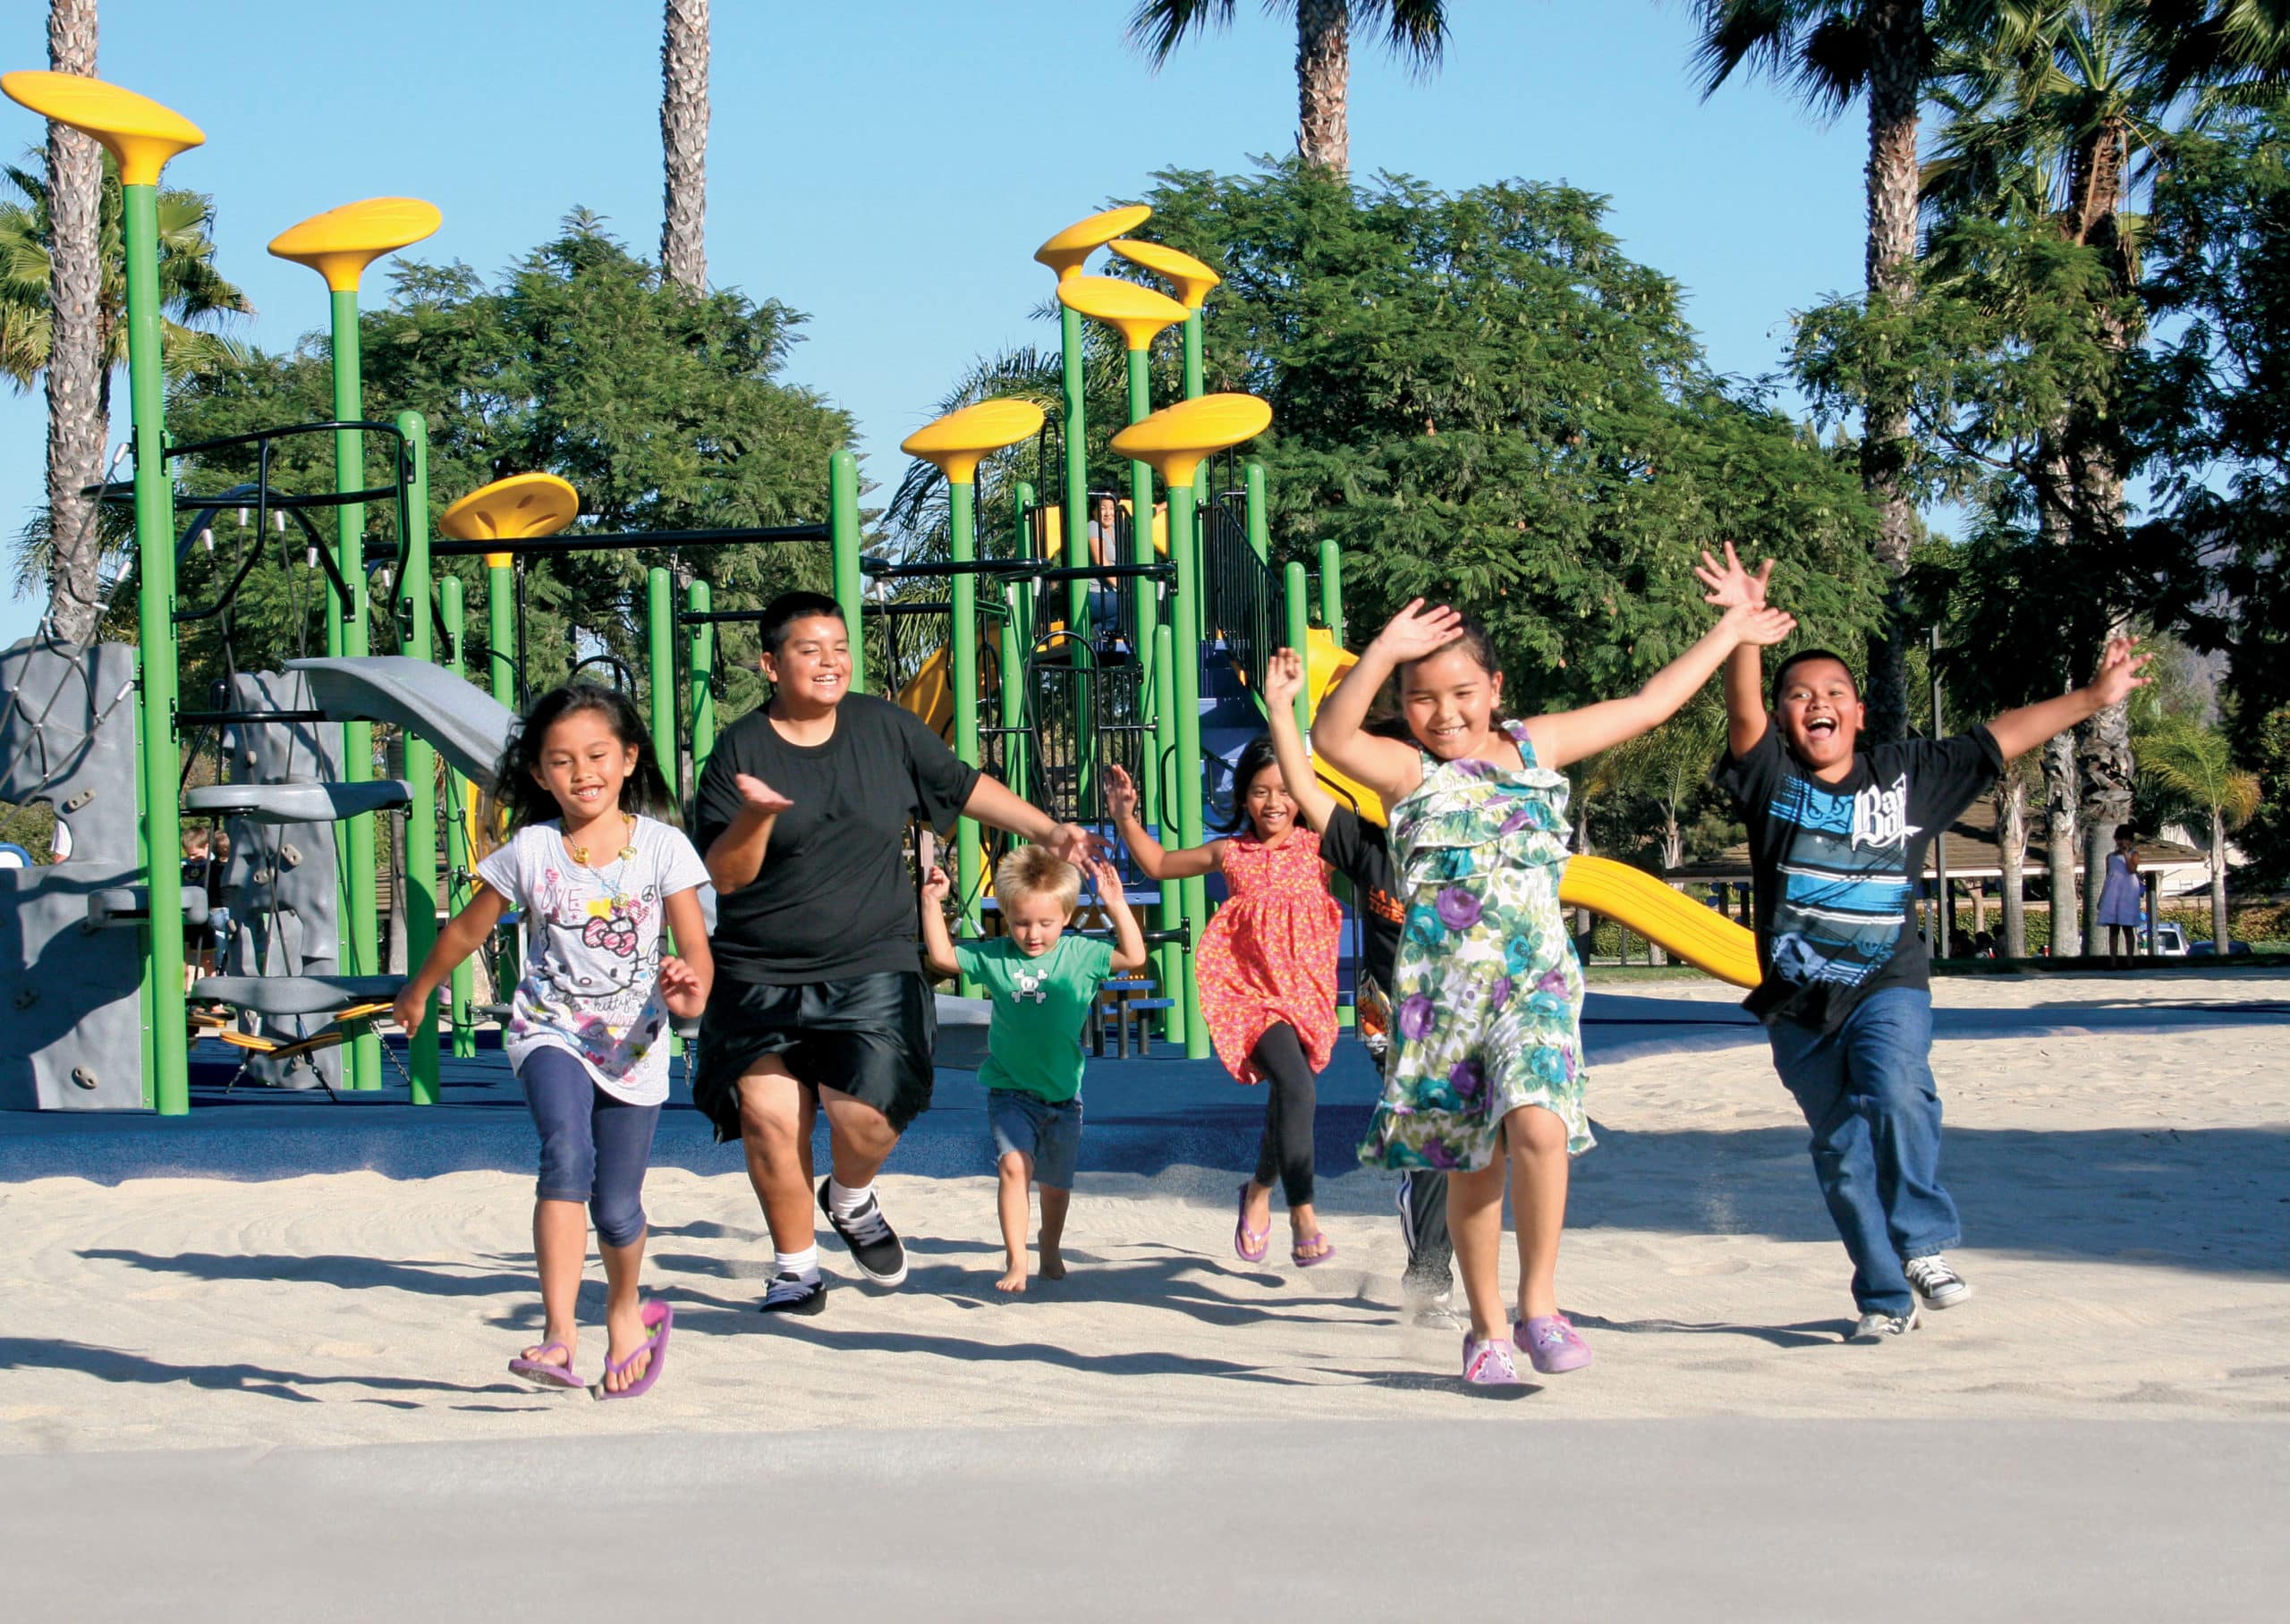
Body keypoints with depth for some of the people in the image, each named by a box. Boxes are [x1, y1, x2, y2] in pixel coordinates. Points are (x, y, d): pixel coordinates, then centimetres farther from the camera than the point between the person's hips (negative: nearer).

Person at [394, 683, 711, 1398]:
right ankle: (559, 1332, -34)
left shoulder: (662, 847, -6)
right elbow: (468, 929, 11)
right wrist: (418, 991, 25)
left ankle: (625, 1311, 38)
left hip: (632, 1043, 1)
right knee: (567, 1155, -28)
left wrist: (690, 987, -33)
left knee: (616, 1206, 6)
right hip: (552, 1030, -1)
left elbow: (695, 944, -9)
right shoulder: (530, 851, -4)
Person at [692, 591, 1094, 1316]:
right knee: (767, 1118, -9)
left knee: (868, 1113, -15)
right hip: (760, 978, -1)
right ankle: (796, 1267, 13)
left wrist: (1048, 830, 16)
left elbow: (963, 787, 19)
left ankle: (852, 1201, 21)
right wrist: (756, 815, -23)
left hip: (871, 972, 1)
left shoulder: (884, 727, 5)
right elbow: (724, 876, -6)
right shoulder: (740, 750, -4)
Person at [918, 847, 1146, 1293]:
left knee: (1056, 1182, 15)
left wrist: (1116, 905, -13)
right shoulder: (994, 957, -2)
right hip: (1011, 1090, -1)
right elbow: (941, 957, 3)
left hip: (1063, 1093, 1)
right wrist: (932, 904, -4)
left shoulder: (1080, 955, -3)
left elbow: (1134, 957, -6)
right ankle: (1015, 1261, -22)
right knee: (1014, 1165, -23)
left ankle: (1050, 1253, 42)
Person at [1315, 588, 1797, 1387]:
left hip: (1536, 981, 1)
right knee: (1471, 1166, 6)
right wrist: (1382, 654, -31)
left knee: (1537, 1126, -23)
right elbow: (1331, 736, -20)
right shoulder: (1409, 773, 0)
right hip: (1443, 991, -1)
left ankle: (1538, 1303, -9)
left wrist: (1728, 631, 23)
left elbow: (1646, 705, 19)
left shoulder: (1534, 747, 10)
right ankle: (1489, 1328, 23)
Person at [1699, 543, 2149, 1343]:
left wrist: (2093, 698, 9)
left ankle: (1924, 1244, -13)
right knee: (1841, 1153, 6)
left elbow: (1999, 739, 9)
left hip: (1887, 984, -1)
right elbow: (1743, 713, -19)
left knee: (1897, 1095, -29)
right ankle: (1886, 1297, 19)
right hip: (1800, 1004, 1)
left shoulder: (1908, 775, 4)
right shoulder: (1772, 779, -2)